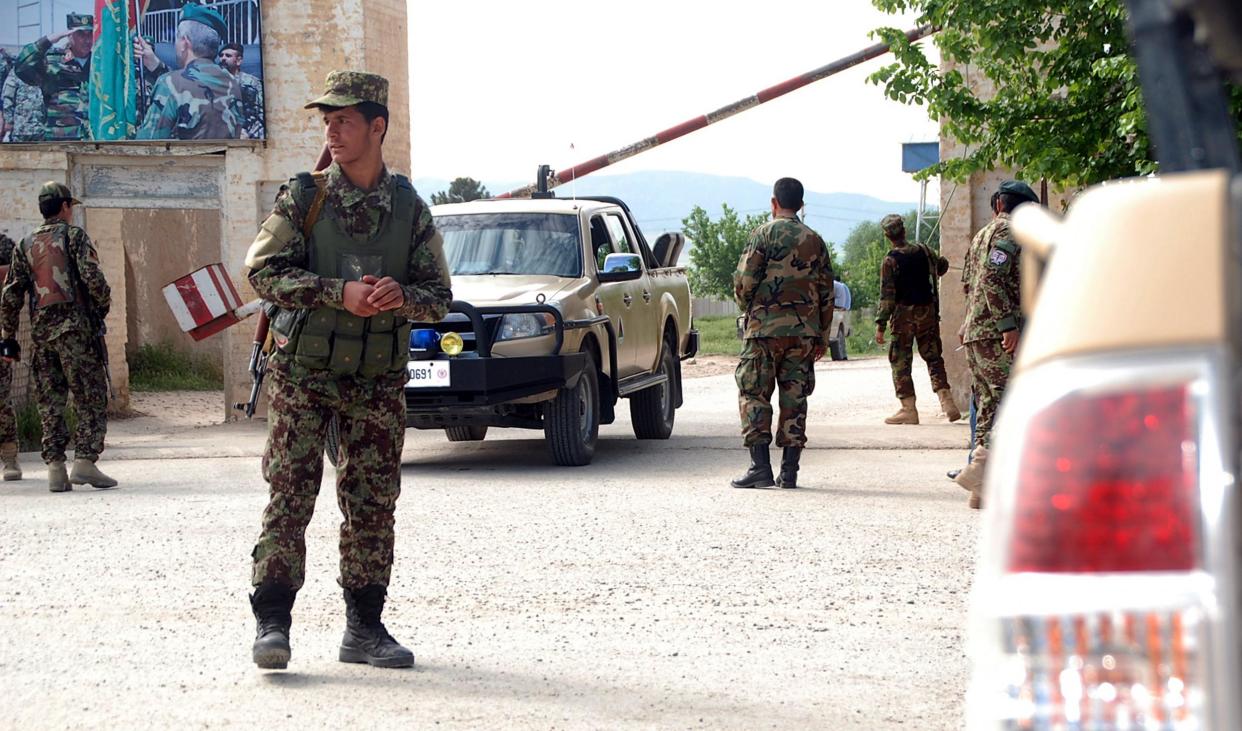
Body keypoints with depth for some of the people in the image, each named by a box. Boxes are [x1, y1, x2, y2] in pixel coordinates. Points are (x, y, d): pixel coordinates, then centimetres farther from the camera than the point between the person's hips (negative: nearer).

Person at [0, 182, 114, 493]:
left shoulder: (25, 245, 14)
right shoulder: (74, 235, 0)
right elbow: (93, 278, -13)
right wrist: (103, 306, 4)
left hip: (40, 331, 5)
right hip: (74, 327, -5)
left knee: (50, 403, 8)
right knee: (91, 398, -1)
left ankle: (55, 470, 3)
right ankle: (85, 462, -11)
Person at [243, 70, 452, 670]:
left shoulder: (410, 208, 5)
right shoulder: (302, 199, -1)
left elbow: (439, 296, 6)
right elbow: (264, 270, -8)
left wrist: (401, 296, -17)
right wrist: (339, 292, -20)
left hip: (378, 379, 2)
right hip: (303, 372, -2)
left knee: (373, 504, 5)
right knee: (289, 494, -7)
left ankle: (364, 627, 14)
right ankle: (271, 623, -4)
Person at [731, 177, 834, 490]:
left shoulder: (764, 234, -3)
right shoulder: (815, 241, 11)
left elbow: (744, 280, -9)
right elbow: (826, 292, 13)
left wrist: (747, 309, 11)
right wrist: (822, 336, 19)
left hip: (765, 327, -4)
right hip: (804, 331, 4)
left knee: (754, 394, 0)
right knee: (794, 398, 6)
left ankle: (760, 465, -8)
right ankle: (789, 470, 4)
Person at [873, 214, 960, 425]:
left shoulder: (890, 261, -11)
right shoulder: (924, 251, 1)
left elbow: (886, 296, -14)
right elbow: (942, 265, 22)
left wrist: (880, 325, -11)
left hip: (904, 315, -4)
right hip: (928, 312, 4)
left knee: (900, 364, 4)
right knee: (934, 359, 12)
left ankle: (908, 409, 1)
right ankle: (947, 401, -2)